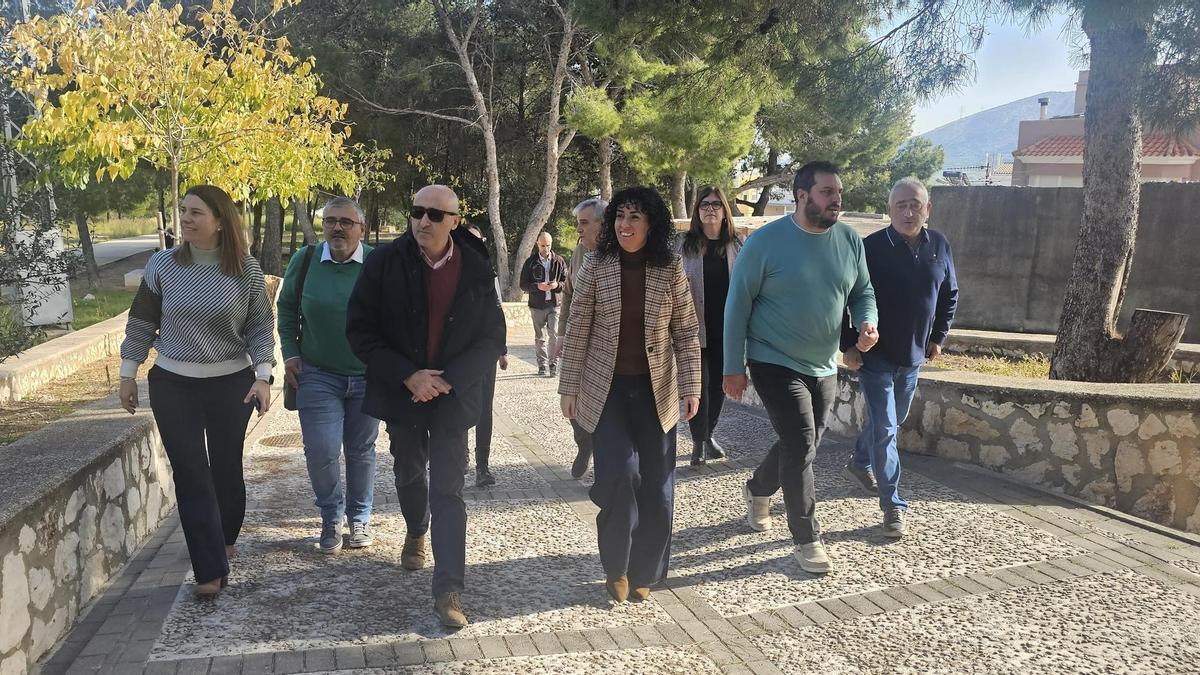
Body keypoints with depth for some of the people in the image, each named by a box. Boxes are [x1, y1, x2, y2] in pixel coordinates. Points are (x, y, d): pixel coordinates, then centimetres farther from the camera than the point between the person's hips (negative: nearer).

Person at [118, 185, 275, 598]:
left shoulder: (246, 269, -7)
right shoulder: (162, 265, -4)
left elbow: (261, 327, -2)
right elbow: (141, 323, 5)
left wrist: (263, 377, -12)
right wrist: (128, 374, 6)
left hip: (232, 384, 0)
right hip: (172, 386, 1)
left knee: (226, 467, 12)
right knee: (191, 474, -1)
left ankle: (225, 544, 36)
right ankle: (210, 570, 5)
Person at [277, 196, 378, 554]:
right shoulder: (305, 260, -4)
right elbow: (286, 309, 10)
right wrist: (290, 353, 2)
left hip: (367, 377, 0)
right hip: (318, 376, 1)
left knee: (361, 451, 13)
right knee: (321, 452, -6)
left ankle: (360, 519, 32)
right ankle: (331, 518, 20)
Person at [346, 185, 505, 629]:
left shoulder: (477, 269, -8)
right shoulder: (385, 262, -9)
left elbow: (493, 339, -4)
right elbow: (360, 329, -8)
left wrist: (448, 380, -17)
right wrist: (407, 376, -18)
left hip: (454, 396, -2)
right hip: (402, 392, 2)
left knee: (448, 491, -4)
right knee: (409, 475, 22)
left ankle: (449, 591, -1)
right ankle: (416, 531, 53)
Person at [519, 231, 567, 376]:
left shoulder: (559, 261, 5)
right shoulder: (530, 262, 4)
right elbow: (523, 285, 3)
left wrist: (557, 285, -13)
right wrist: (537, 286, -15)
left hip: (555, 304, -1)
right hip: (537, 305, 1)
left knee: (554, 334, -12)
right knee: (540, 337, 8)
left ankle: (554, 364, 0)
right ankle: (542, 365, 18)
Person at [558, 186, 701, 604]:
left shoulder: (671, 271, -1)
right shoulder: (597, 268, -3)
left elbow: (686, 333, 1)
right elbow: (577, 332, 0)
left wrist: (691, 386, -4)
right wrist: (569, 386, -1)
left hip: (655, 390, 1)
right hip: (608, 388, -1)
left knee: (656, 484, 3)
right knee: (620, 473, -14)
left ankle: (644, 571, 23)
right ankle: (616, 566, 10)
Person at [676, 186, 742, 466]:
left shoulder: (736, 245, 5)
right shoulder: (684, 244, 0)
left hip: (727, 329, 2)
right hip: (695, 327, -2)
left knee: (719, 385, 11)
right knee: (698, 385, -1)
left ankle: (708, 435, 30)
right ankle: (698, 442, 12)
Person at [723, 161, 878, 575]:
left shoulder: (850, 240, -1)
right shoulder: (766, 241, -15)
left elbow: (862, 292, 12)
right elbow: (738, 305, -10)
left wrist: (867, 322, -12)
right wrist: (734, 368, -10)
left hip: (824, 367, 6)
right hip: (776, 363, -5)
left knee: (801, 447, 17)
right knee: (801, 446, -11)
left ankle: (757, 490, 46)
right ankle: (807, 540, 6)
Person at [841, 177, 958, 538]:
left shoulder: (939, 246, 0)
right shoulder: (871, 247, -15)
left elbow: (949, 295, 14)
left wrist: (938, 337, 13)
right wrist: (849, 346, -12)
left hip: (914, 355, 6)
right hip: (875, 355, -6)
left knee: (893, 421, 22)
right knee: (884, 429, -7)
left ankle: (860, 464, 47)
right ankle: (893, 505, 2)